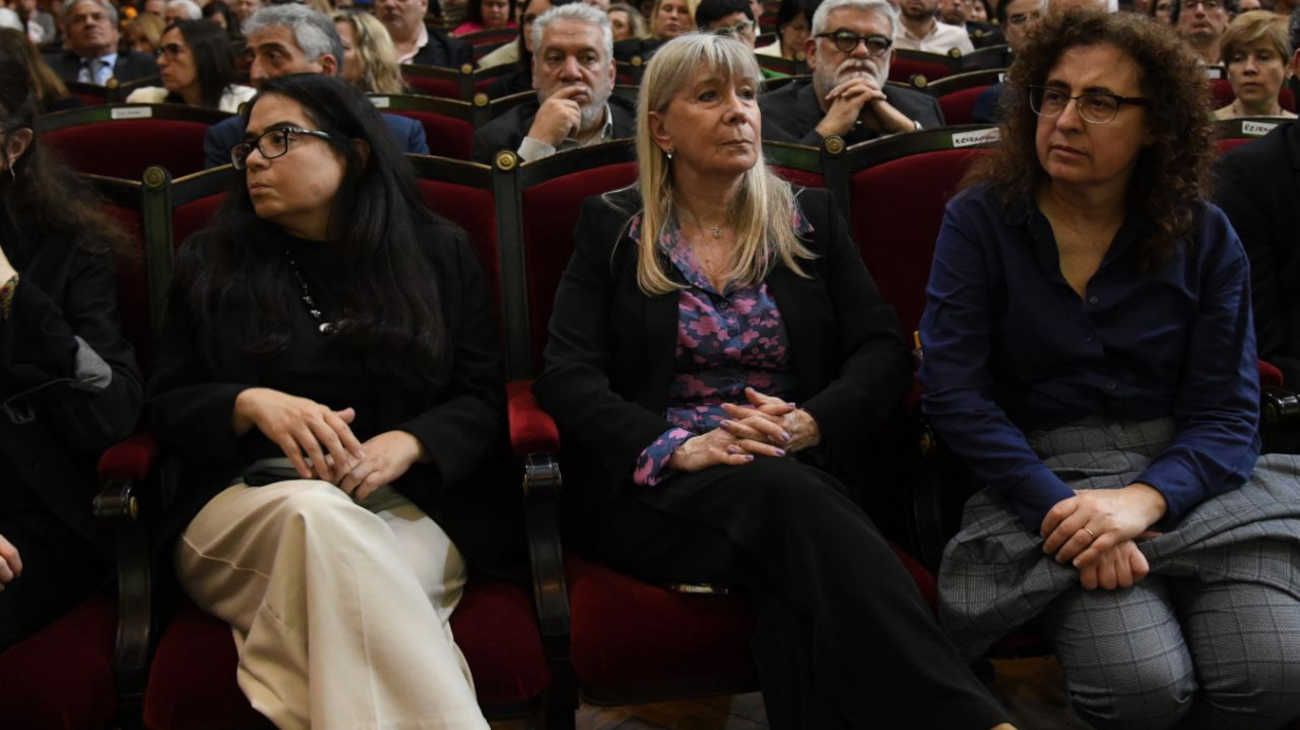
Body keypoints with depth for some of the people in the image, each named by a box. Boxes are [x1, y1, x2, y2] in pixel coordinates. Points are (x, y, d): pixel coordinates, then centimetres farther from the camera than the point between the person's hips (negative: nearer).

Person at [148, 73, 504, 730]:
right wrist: (252, 404, -12)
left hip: (405, 510, -1)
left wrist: (407, 443, -15)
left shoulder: (439, 253, 13)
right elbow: (166, 405, 11)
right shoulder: (210, 262, 16)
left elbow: (484, 402, 7)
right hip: (244, 502, 1)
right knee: (318, 512, -36)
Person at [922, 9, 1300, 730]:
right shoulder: (979, 219, 0)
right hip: (1038, 477, -2)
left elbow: (1226, 412, 1)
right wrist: (1058, 505, -21)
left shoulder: (1204, 237, 6)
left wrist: (1141, 500, -20)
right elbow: (951, 387, -8)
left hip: (1182, 479, 3)